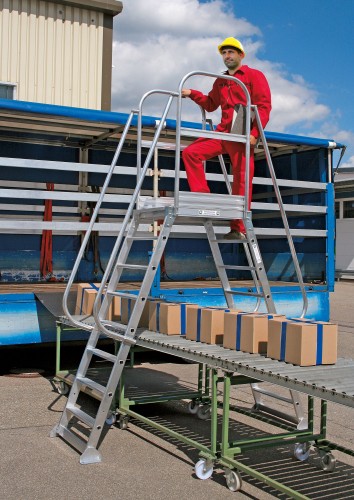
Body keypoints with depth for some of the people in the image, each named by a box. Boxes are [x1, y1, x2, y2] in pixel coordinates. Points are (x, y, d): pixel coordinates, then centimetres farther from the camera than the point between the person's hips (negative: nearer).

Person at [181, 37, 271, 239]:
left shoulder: (254, 76, 3)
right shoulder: (220, 81, 22)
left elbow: (264, 106, -6)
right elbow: (211, 104, 33)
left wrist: (254, 133, -17)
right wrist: (192, 94, 16)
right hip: (222, 132, 6)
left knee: (242, 182, -7)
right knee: (190, 152, -8)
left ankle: (239, 229, -3)